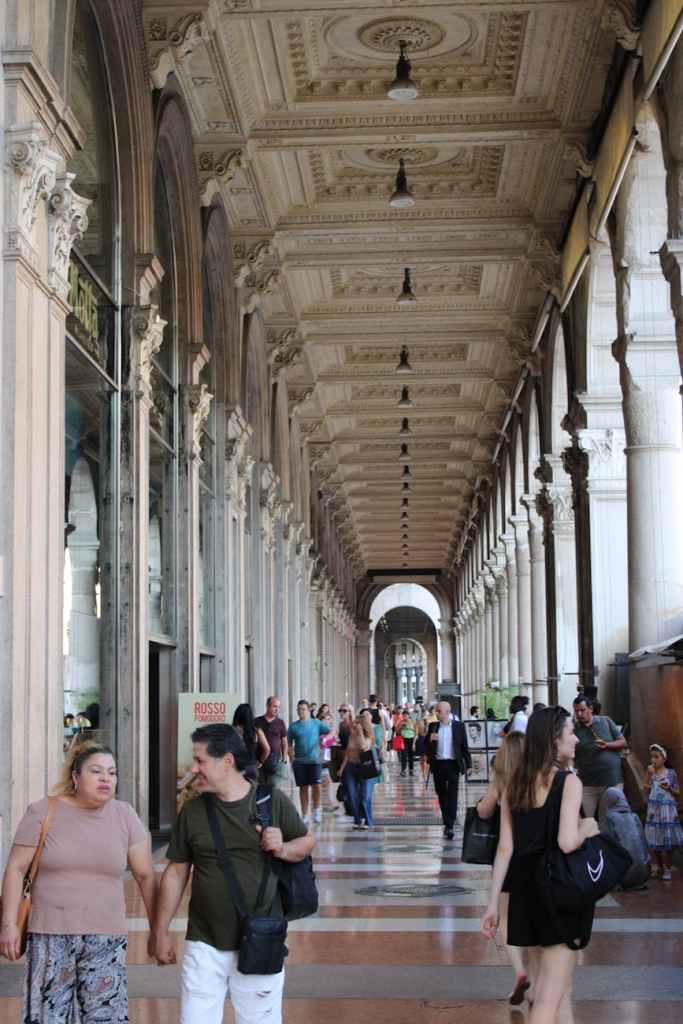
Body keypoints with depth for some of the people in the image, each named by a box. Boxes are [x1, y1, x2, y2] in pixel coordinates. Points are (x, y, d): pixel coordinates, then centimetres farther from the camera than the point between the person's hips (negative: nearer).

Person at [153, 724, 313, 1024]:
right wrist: (162, 932, 8)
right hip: (204, 944, 1)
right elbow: (176, 873, 7)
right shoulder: (192, 811, 1)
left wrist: (283, 850, -13)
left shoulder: (273, 800, -3)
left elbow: (307, 841, 9)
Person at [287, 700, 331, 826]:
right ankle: (305, 816, 14)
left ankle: (317, 810, 13)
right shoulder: (293, 726, 4)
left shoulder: (316, 723, 3)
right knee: (303, 788, 5)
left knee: (316, 786, -10)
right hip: (299, 762, 1)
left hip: (314, 760, -1)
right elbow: (288, 743, 7)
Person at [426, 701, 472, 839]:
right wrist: (430, 739, -14)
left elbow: (464, 746, 3)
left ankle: (450, 825, -10)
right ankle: (447, 823, 23)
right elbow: (426, 746, 7)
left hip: (453, 764, -3)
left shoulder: (458, 726, 0)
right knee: (442, 795, 10)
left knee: (452, 795, -7)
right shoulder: (433, 726, 6)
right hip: (438, 764, 3)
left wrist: (468, 764, 1)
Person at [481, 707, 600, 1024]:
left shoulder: (515, 785, 6)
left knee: (560, 989, 20)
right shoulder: (568, 782, -13)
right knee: (549, 997, -1)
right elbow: (567, 842, -27)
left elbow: (505, 848, 4)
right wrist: (587, 829, -6)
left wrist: (492, 904, 6)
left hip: (526, 890, 7)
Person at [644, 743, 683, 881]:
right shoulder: (651, 773, 4)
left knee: (667, 843, 0)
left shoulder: (671, 773, -2)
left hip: (667, 810, -3)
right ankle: (658, 867, 19)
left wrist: (669, 788, -16)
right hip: (653, 810, 3)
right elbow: (646, 789, -7)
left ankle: (667, 869, 8)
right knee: (654, 841, 6)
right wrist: (649, 774, -11)